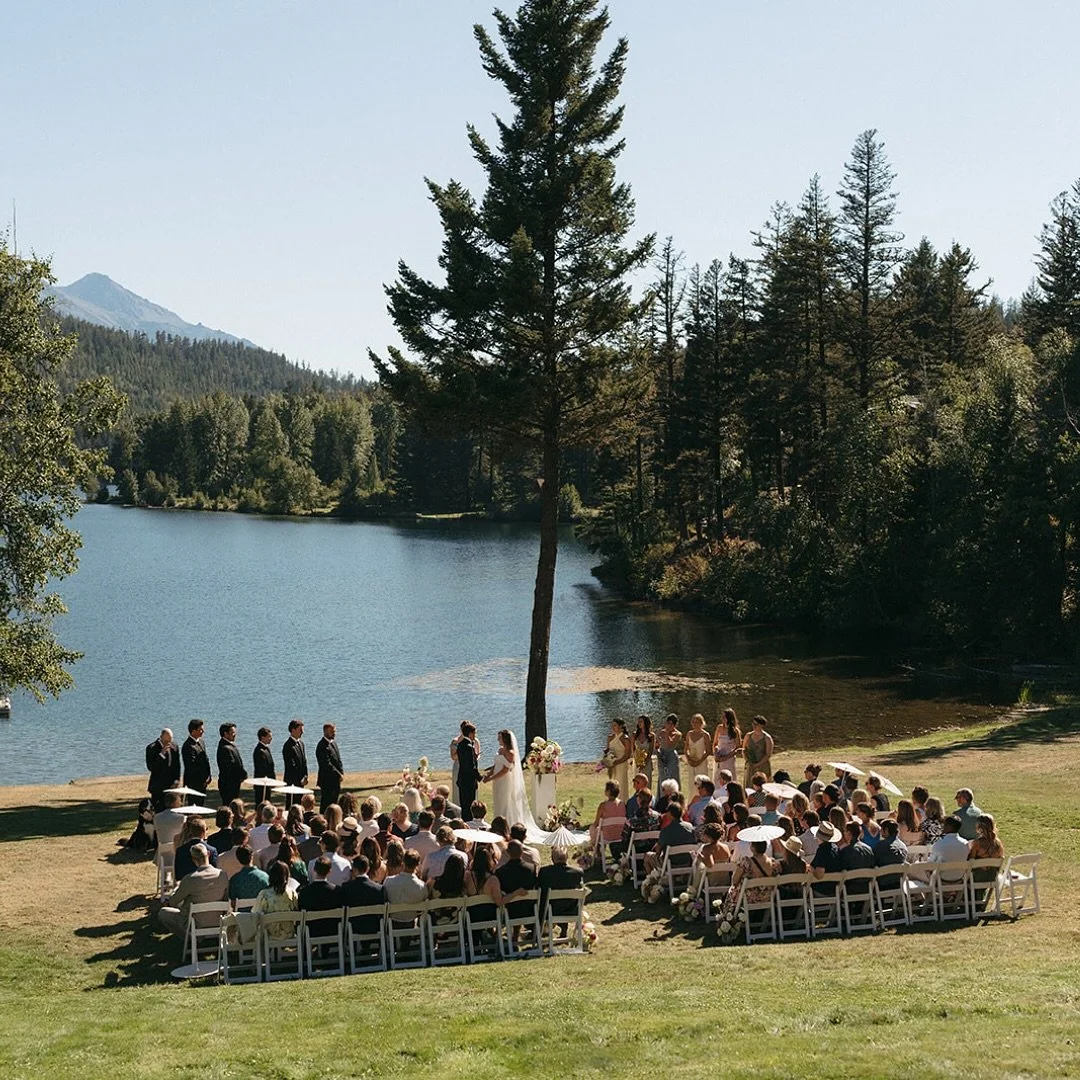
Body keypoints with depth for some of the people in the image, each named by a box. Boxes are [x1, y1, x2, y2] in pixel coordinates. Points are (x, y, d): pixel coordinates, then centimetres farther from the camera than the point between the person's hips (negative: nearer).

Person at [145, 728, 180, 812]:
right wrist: (161, 754, -23)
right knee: (158, 811, -4)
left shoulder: (174, 746, 6)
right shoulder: (152, 748, -9)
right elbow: (150, 767, -17)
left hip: (172, 785, 4)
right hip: (158, 786, -4)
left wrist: (176, 781, 2)